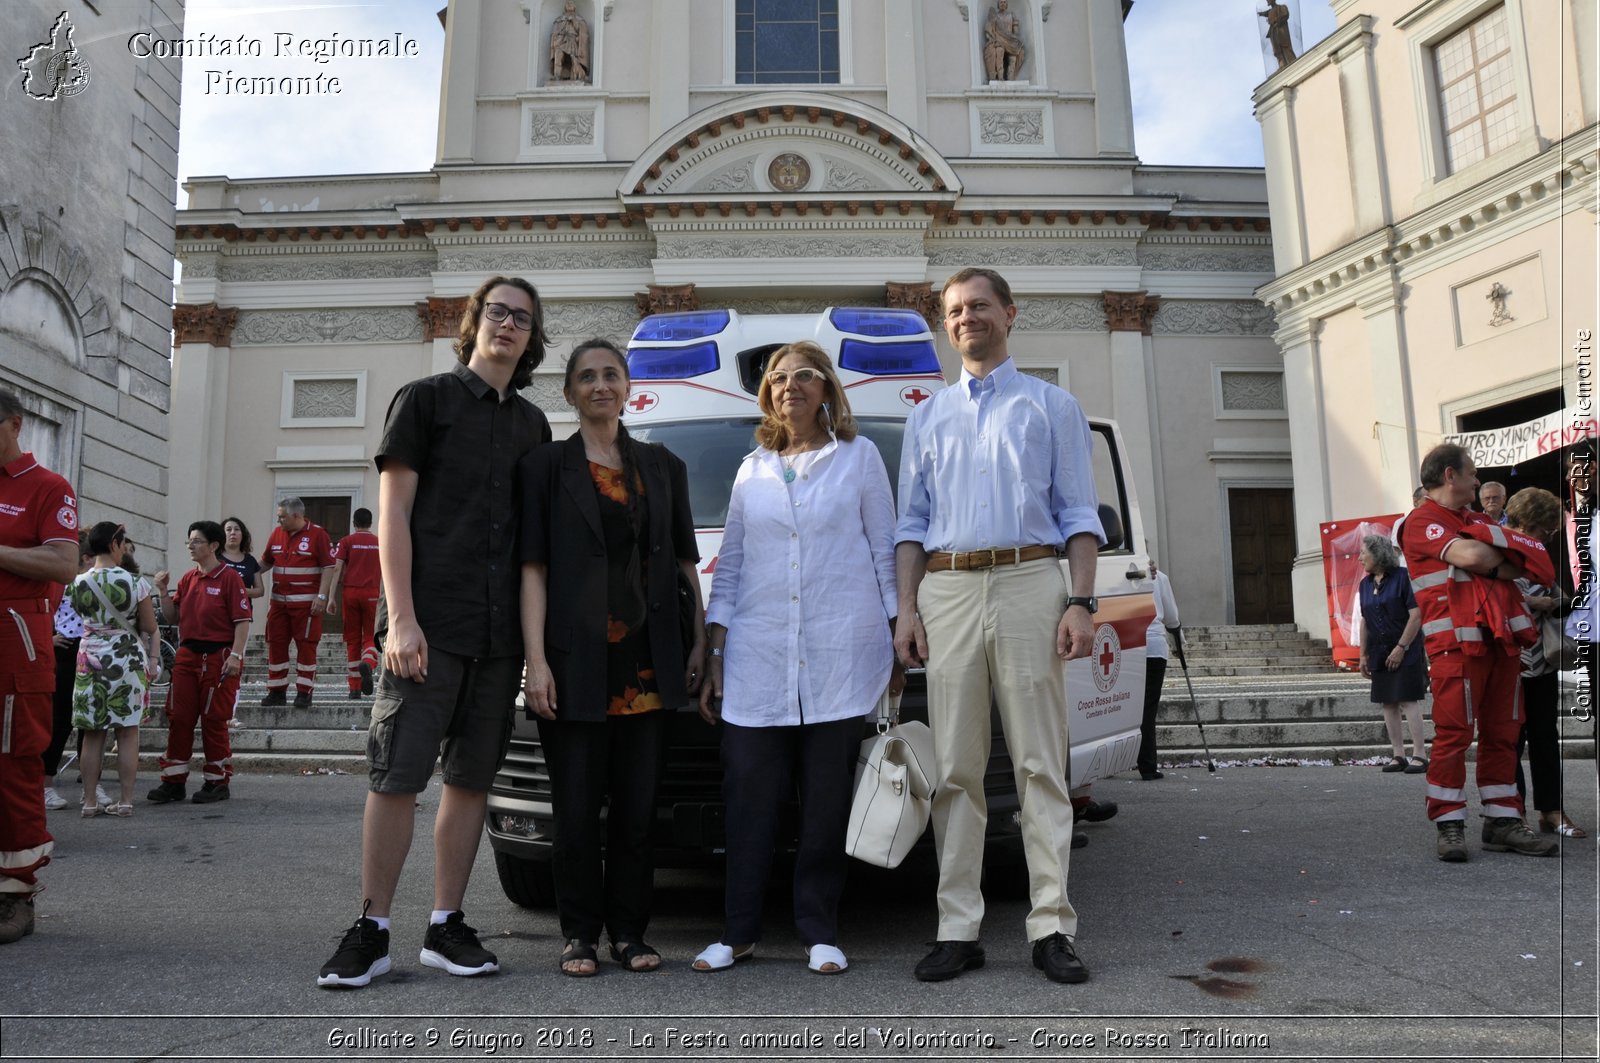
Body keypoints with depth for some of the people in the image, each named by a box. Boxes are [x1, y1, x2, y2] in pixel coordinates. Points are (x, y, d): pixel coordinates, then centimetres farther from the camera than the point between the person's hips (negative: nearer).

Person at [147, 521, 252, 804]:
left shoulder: (229, 577, -7)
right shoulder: (187, 579, 12)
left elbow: (242, 620, -12)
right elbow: (172, 617, 16)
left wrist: (235, 655, -19)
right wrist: (163, 592, 2)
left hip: (218, 657, -6)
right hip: (187, 654, 6)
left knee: (213, 720, 1)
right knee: (178, 718, 7)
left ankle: (218, 782, 12)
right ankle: (174, 781, 15)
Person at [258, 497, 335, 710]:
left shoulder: (317, 535, -6)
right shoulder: (276, 534, 11)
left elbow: (328, 567, -9)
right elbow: (266, 562, 22)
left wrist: (321, 596, -15)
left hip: (306, 602, -6)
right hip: (279, 602, 6)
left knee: (306, 646, -2)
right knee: (276, 645, 7)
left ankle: (304, 692, 4)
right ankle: (277, 692, 16)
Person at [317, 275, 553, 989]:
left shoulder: (532, 424, 17)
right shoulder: (425, 399, 5)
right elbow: (393, 511, -2)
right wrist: (401, 617, -12)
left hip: (501, 633, 5)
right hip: (429, 625, -4)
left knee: (471, 778, 8)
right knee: (398, 775, -3)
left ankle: (445, 928, 17)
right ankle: (371, 931, 9)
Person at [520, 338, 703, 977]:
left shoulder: (663, 467, 13)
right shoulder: (546, 467, 4)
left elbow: (685, 560, 14)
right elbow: (533, 568, -2)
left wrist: (700, 641, 6)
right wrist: (536, 660, -10)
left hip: (647, 662, 3)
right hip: (576, 660, -2)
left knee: (638, 804, 7)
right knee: (578, 805, 3)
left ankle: (628, 931, 19)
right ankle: (579, 935, 17)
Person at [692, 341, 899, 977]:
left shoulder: (859, 457, 9)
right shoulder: (752, 470, 16)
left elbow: (885, 553, 8)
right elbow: (729, 567, 17)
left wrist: (899, 644, 2)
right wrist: (714, 657, 11)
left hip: (839, 656, -2)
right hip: (757, 660, 3)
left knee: (828, 800, 2)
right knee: (749, 798, 2)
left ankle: (819, 931, 15)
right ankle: (739, 931, 14)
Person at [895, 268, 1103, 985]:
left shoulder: (1052, 406, 15)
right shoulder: (928, 417, 21)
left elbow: (1078, 514, 8)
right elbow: (911, 521, 17)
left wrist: (1081, 602, -6)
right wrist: (906, 610, 4)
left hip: (1029, 584, -2)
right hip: (947, 591, 2)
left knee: (1040, 764, -2)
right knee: (955, 770, 1)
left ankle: (1053, 927, 4)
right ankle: (957, 930, 7)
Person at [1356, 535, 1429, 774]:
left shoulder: (1402, 577, -9)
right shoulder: (1365, 584, 11)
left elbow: (1416, 614, -13)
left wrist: (1401, 647, -16)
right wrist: (1363, 654, 13)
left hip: (1405, 652, -6)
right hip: (1380, 654, 6)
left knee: (1408, 701, -7)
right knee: (1388, 703, 6)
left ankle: (1419, 755, -2)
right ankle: (1398, 755, 12)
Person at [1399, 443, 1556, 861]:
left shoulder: (1476, 522, 24)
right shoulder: (1423, 521, -2)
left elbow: (1534, 560, 12)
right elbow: (1470, 556, -19)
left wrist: (1490, 554, -7)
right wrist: (1502, 554, 3)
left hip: (1501, 640, 8)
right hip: (1456, 642, -8)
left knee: (1502, 733, 8)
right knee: (1453, 734, -7)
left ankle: (1503, 821, 15)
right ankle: (1449, 827, -2)